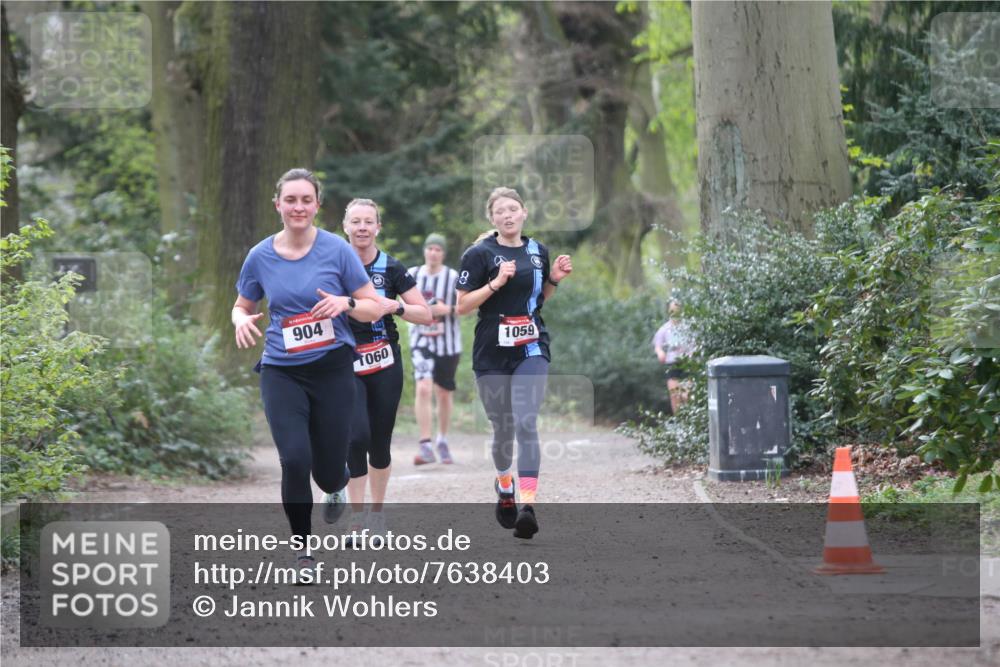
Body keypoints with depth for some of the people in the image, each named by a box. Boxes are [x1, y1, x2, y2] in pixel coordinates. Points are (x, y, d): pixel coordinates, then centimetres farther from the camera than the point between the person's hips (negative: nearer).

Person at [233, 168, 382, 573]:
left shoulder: (337, 250, -5)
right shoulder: (260, 256, 1)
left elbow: (374, 308, -1)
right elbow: (241, 306, 16)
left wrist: (346, 303, -21)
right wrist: (242, 320, -8)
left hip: (332, 369, -1)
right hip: (281, 372, 1)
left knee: (328, 472, 4)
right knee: (294, 460, -16)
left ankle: (335, 487, 45)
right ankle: (303, 551, 3)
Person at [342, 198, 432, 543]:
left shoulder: (391, 268, 0)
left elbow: (426, 315, 1)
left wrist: (395, 306, -15)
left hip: (385, 366, 1)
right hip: (345, 366, -1)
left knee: (379, 442, 7)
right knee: (357, 437, -17)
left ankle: (377, 512, 25)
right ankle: (356, 515, -8)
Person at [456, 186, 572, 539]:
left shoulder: (538, 251, 9)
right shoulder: (479, 254, -4)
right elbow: (462, 306, -7)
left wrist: (554, 279, 4)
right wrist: (496, 283, -18)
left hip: (532, 351, 1)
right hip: (492, 354, -1)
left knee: (525, 424, -15)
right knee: (502, 428, 9)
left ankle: (528, 506, -24)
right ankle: (504, 487, 39)